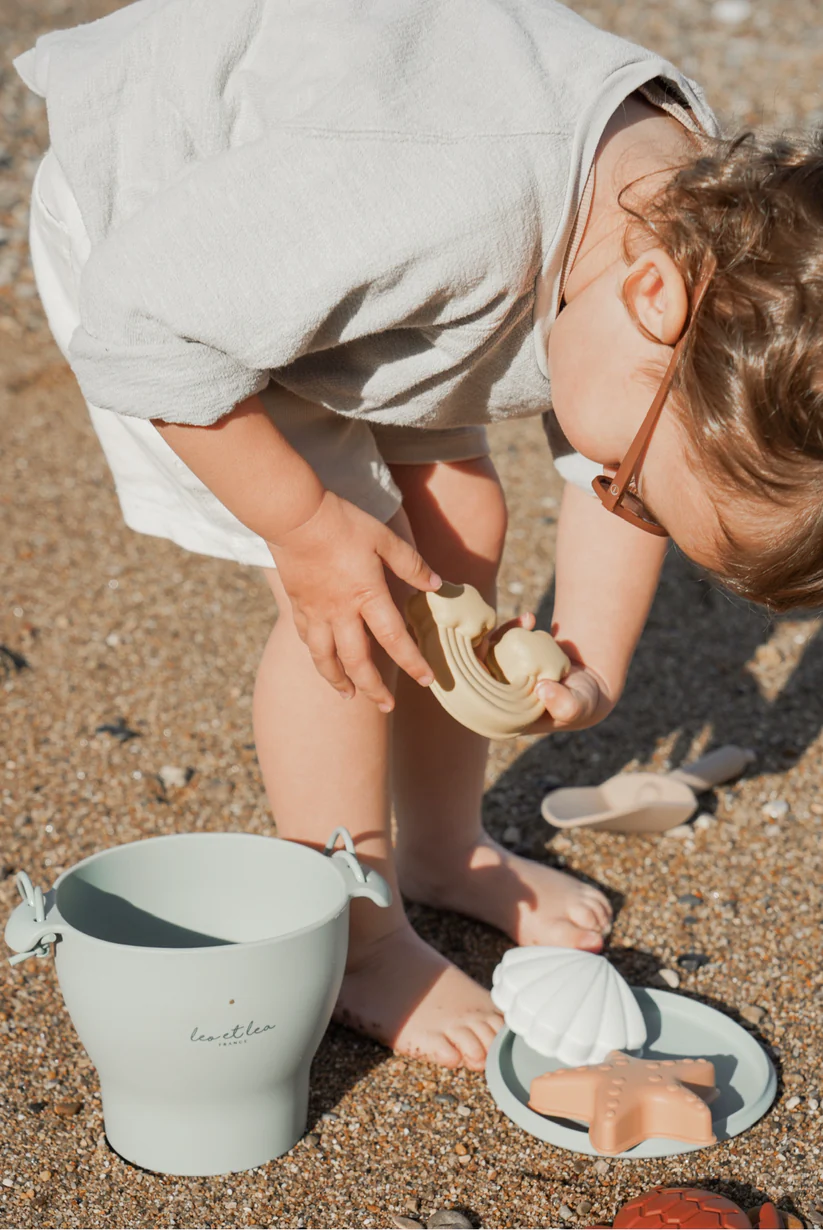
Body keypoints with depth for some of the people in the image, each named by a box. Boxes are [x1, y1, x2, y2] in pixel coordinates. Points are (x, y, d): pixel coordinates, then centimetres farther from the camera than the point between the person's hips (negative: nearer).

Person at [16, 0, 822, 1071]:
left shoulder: (701, 215, -18)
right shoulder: (460, 203, -44)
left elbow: (609, 471, -1)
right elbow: (140, 325, -34)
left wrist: (590, 666, -10)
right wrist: (306, 522, -27)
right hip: (141, 229, -7)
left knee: (461, 523, 7)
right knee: (353, 596, -13)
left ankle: (443, 850, 30)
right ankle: (356, 941, 8)